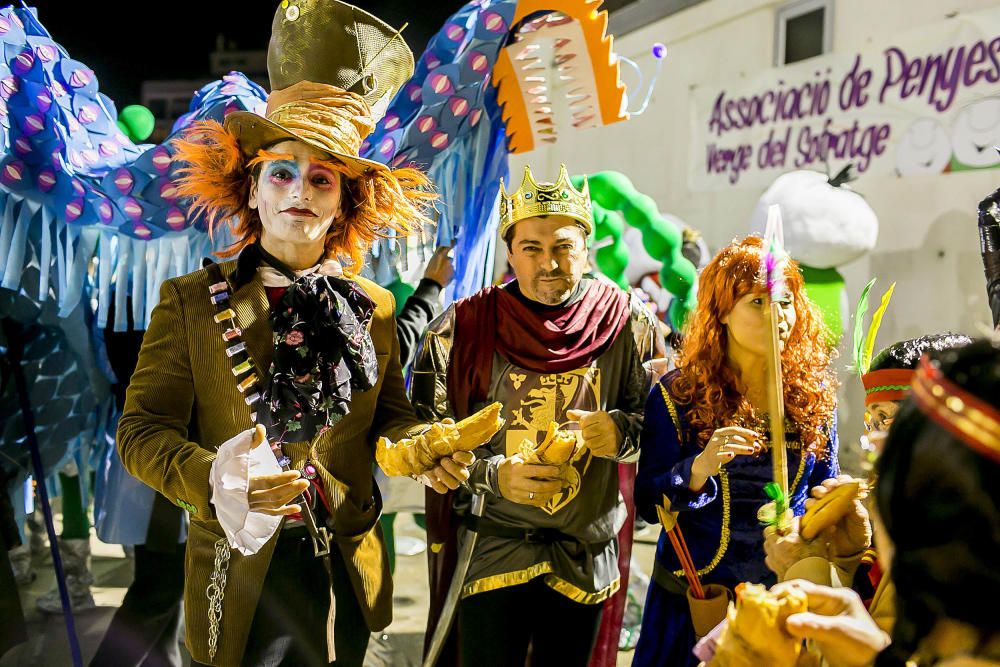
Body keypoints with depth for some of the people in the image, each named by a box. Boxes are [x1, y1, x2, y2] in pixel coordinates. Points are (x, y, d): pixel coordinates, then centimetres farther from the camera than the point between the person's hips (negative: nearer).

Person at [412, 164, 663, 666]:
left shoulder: (625, 323, -1)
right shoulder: (466, 326, -5)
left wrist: (622, 431, -15)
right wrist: (494, 475, -18)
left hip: (587, 555, 2)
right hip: (492, 549, -2)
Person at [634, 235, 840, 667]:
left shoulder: (815, 395, 0)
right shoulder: (677, 395, -8)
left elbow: (825, 493, 12)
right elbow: (647, 505, -10)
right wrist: (699, 468, -27)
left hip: (786, 597, 2)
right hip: (692, 599, -2)